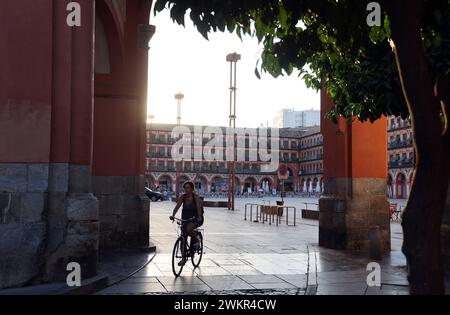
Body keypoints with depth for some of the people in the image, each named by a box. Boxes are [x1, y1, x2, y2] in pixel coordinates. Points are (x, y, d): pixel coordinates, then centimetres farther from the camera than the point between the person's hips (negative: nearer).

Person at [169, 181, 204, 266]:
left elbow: (199, 207, -27)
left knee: (189, 228, -35)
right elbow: (177, 206, -11)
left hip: (196, 219, -5)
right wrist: (173, 215, -29)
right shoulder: (182, 197, -1)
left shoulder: (196, 197, -13)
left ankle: (196, 240, -4)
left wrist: (199, 217, -43)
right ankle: (184, 258, 12)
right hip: (186, 219, 5)